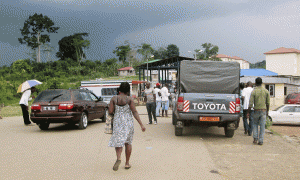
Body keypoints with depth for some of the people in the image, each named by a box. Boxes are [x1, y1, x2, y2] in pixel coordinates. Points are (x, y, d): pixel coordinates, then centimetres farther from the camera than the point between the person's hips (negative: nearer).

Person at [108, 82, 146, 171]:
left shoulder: (114, 98, -3)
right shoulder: (129, 99, -7)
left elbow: (110, 111, -5)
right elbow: (135, 112, -11)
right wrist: (141, 124, -11)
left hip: (117, 122, 1)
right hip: (128, 122, -1)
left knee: (118, 141, 5)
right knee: (128, 142, 12)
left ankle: (118, 158, -22)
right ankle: (127, 163, 16)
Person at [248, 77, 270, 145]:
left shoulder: (253, 91, -9)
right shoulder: (266, 91, -1)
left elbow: (250, 103, -10)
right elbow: (268, 103, 3)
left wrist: (248, 112, -2)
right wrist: (267, 111, 16)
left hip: (256, 110, -1)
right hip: (263, 110, 1)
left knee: (255, 124, 18)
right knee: (262, 126, 4)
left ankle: (255, 138, 8)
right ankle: (260, 141, 3)